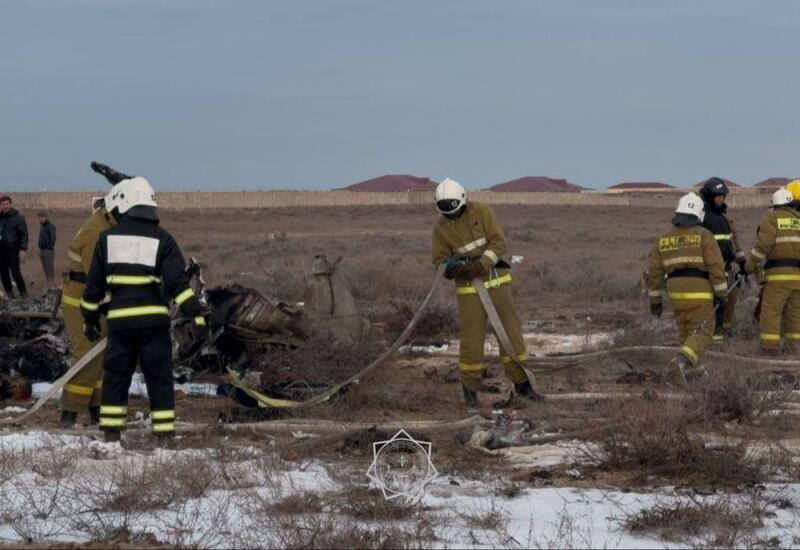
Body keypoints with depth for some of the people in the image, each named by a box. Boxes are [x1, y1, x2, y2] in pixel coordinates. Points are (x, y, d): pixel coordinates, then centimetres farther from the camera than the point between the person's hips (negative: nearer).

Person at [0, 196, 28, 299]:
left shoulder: (18, 217, -4)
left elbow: (24, 234, -8)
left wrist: (23, 249, -15)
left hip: (12, 250, -5)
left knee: (16, 273, -8)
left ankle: (23, 293, 4)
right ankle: (9, 293, 19)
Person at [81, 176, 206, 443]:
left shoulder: (108, 238, 6)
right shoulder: (162, 239, 0)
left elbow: (95, 284, 9)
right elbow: (178, 281, -10)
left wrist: (90, 318, 19)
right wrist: (196, 314, -11)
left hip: (119, 320, 1)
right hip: (154, 319, -1)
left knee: (116, 376, 11)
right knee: (159, 377, 4)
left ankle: (111, 431, 10)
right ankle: (164, 431, 3)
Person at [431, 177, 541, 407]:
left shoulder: (482, 212, -10)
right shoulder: (441, 227, -3)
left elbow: (498, 242, -15)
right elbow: (440, 261, 0)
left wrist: (480, 265, -28)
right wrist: (451, 267, -25)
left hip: (496, 280, 0)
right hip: (468, 286, 0)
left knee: (510, 331, 0)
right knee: (471, 337, -3)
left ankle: (522, 384, 11)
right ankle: (469, 387, 13)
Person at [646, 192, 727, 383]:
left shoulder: (664, 239, 7)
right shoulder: (704, 235, -6)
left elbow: (654, 272, 8)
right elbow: (716, 266, -12)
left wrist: (655, 300, 14)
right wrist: (721, 294, -5)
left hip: (676, 293, 5)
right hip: (699, 293, -5)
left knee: (686, 331, 22)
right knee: (701, 334, -3)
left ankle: (693, 369, 30)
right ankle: (682, 360, -28)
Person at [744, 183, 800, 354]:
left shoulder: (772, 218, 0)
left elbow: (763, 243, -10)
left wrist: (751, 263, 1)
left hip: (779, 273, -5)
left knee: (771, 310, -3)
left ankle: (771, 346, -9)